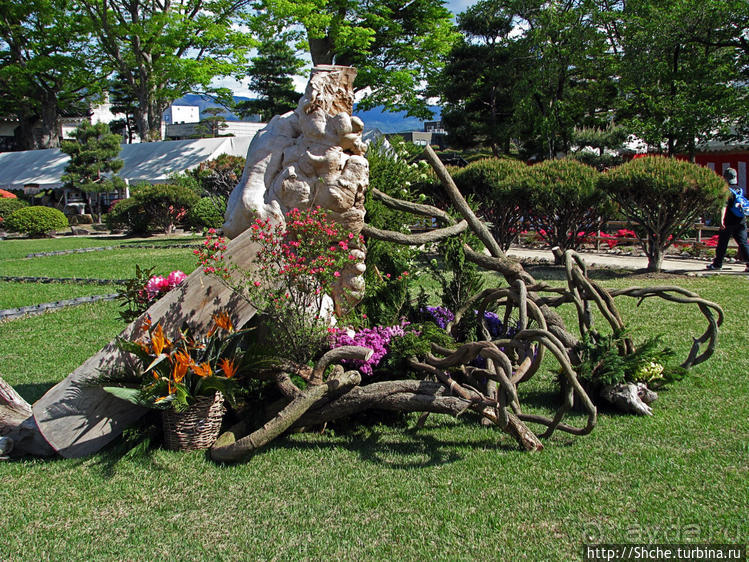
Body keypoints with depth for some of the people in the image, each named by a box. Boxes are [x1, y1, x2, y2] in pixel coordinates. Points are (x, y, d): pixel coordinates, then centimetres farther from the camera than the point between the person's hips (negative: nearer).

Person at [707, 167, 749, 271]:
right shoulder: (739, 189, 10)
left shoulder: (727, 190, -11)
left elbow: (724, 205, -22)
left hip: (729, 222, -6)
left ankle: (717, 263, 14)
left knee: (722, 244, 6)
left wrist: (722, 219, -28)